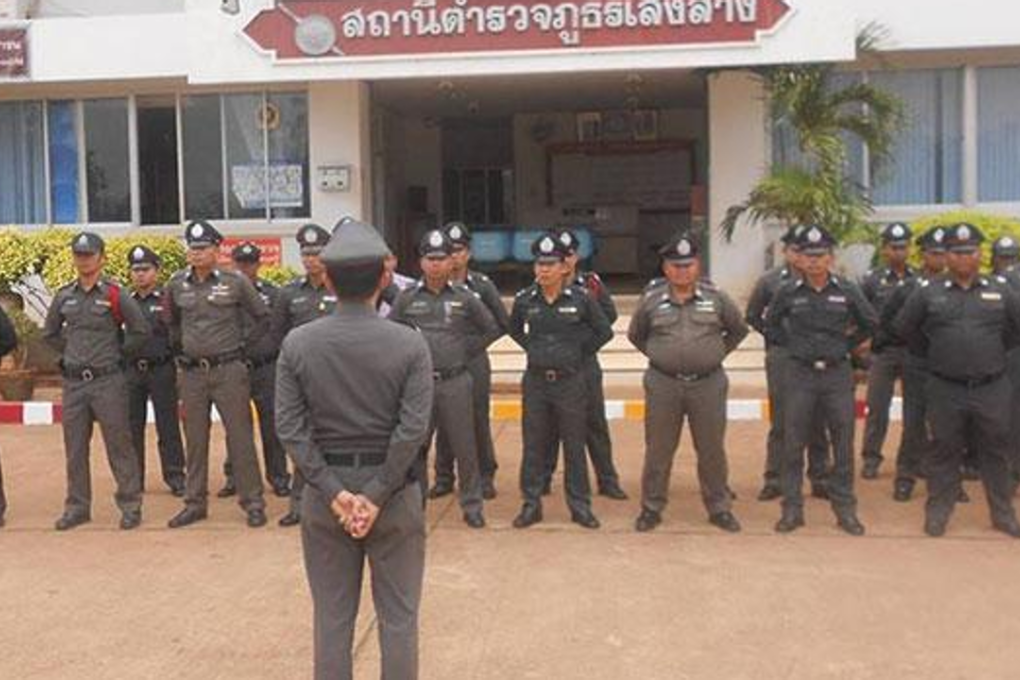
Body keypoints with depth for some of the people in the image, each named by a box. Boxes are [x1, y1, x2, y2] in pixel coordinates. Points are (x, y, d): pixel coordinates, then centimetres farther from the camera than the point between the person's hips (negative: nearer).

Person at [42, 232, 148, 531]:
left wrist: (119, 355, 1)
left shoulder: (115, 295, -5)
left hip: (108, 381, -4)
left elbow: (140, 330, -3)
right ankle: (77, 507, 21)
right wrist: (71, 353, 13)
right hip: (73, 382, 5)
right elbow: (49, 334, 20)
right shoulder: (63, 297, 8)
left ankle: (130, 505, 8)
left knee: (119, 445, 0)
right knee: (74, 448, 10)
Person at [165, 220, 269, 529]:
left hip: (228, 370, -3)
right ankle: (195, 503, 22)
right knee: (194, 440, 11)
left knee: (240, 437, 0)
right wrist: (181, 349, 15)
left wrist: (242, 345, 3)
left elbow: (262, 318, 4)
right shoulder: (176, 285, 6)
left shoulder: (235, 282, -5)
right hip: (192, 372, 4)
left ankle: (253, 503, 9)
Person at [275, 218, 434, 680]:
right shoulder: (410, 343, -10)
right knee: (398, 617, 10)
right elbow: (413, 429, -15)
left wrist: (334, 492, -8)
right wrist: (378, 496, -10)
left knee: (332, 617, 13)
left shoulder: (297, 343, -4)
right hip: (394, 490, -2)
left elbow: (289, 427, -8)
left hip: (324, 491, 2)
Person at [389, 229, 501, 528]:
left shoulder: (464, 297, 3)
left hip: (456, 382, 0)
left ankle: (472, 505, 16)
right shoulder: (407, 298, 3)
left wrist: (468, 351, 6)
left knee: (464, 447, 4)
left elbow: (492, 329, 12)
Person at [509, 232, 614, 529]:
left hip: (570, 381, -2)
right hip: (535, 381, 2)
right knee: (533, 446, 8)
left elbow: (604, 331, 4)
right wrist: (532, 349, 9)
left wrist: (580, 353, 2)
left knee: (574, 446, 7)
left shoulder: (580, 298, -7)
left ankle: (579, 506, 18)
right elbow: (514, 330, 19)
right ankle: (531, 504, 19)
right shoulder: (524, 300, -1)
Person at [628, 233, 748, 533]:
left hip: (708, 384, 0)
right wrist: (657, 355, 9)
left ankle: (719, 508, 22)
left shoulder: (717, 300, 2)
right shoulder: (651, 304, 2)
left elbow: (739, 330, 16)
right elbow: (635, 335, 18)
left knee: (712, 450, 8)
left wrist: (718, 352, 8)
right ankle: (651, 508, 19)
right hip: (663, 384, 0)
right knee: (658, 450, 7)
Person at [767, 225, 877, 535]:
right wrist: (792, 345, 7)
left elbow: (870, 323, 12)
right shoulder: (788, 292, -2)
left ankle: (845, 509, 17)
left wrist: (847, 345, 7)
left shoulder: (847, 291, -1)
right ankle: (792, 509, 13)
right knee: (793, 444, 3)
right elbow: (772, 323, 15)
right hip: (800, 374, 0)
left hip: (837, 373, 0)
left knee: (843, 444, 5)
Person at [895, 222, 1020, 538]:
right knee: (944, 452, 8)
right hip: (946, 390, -1)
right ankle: (937, 512, 18)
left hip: (992, 389, 1)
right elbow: (904, 328, 9)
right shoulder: (928, 293, 0)